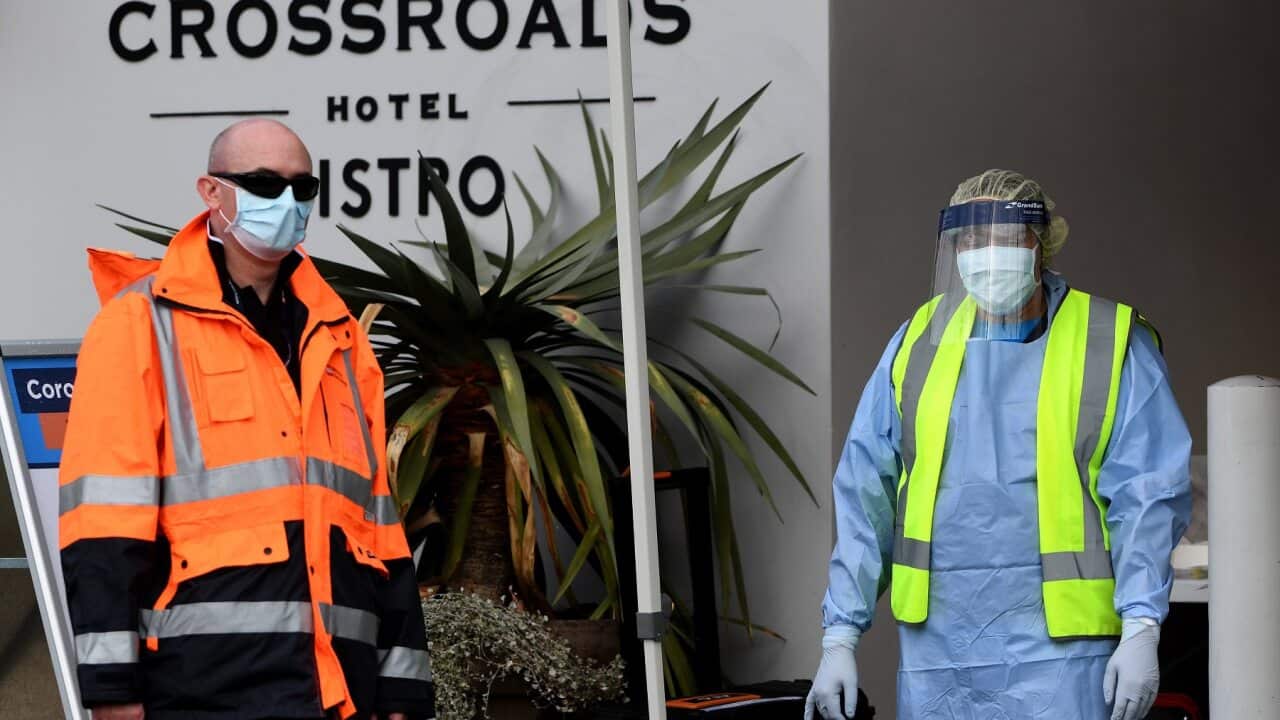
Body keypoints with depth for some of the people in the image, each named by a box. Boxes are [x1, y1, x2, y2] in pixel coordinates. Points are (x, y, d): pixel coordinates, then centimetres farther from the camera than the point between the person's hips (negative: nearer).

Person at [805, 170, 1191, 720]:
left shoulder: (1112, 348, 0)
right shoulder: (919, 343, 10)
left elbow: (1148, 496, -4)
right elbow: (865, 499, 10)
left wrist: (1141, 631, -14)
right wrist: (840, 638, 5)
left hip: (1059, 654, -3)